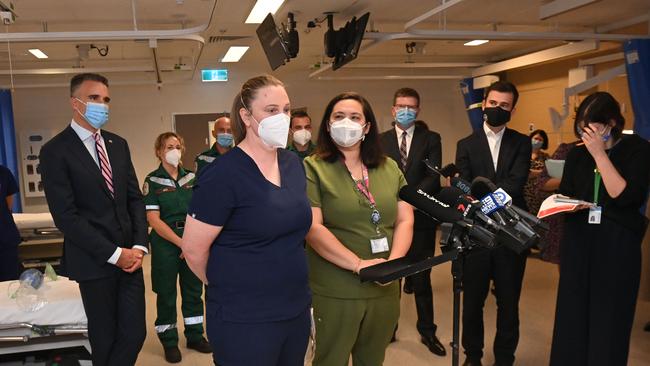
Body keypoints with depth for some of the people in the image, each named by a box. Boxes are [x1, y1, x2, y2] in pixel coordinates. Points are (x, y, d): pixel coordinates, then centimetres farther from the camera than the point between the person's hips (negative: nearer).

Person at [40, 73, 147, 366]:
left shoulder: (118, 144, 10)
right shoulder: (55, 151, -8)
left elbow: (135, 198, 9)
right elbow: (65, 216, -13)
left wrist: (139, 245, -4)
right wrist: (113, 253, -15)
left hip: (129, 255, 5)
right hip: (94, 261, -4)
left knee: (135, 333, 5)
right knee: (105, 337, 10)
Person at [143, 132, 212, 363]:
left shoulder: (191, 177, 6)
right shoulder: (152, 181, -5)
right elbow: (153, 220, -11)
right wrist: (181, 243, -16)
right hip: (165, 243, -3)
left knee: (194, 289, 12)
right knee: (166, 293, 8)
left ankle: (195, 335, 28)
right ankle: (169, 341, 23)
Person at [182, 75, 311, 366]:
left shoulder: (293, 163, 4)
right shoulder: (224, 174, -17)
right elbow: (193, 248, -13)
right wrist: (227, 286, 2)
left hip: (297, 309, 7)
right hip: (244, 319, -6)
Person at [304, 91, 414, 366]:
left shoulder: (389, 168, 8)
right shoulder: (312, 168, -7)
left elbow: (405, 220, 4)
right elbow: (312, 227, -15)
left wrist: (393, 262, -12)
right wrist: (359, 264, -22)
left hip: (385, 288, 5)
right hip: (334, 291, -4)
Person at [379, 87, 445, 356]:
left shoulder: (431, 139, 5)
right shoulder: (380, 140, 6)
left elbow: (433, 177, -5)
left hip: (421, 216, 0)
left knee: (422, 278, 8)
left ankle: (427, 331, 22)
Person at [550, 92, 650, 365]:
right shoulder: (577, 153, 7)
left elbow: (624, 196, -18)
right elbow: (564, 195, 14)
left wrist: (600, 154, -18)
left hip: (618, 245, -4)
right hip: (578, 241, 4)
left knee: (609, 318, 4)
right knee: (573, 313, 10)